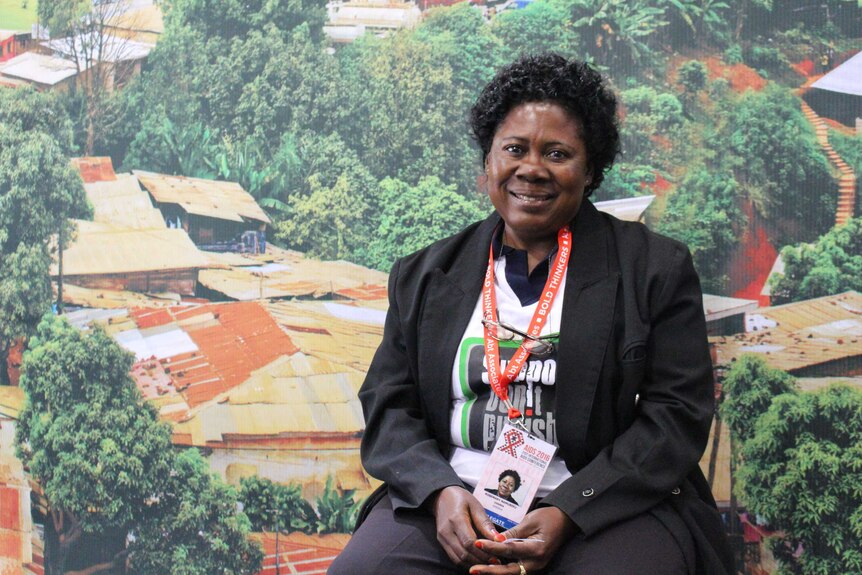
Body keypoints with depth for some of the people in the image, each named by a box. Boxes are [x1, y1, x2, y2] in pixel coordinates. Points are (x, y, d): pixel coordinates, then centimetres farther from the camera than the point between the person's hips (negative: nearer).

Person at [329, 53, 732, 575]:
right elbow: (388, 405, 10)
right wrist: (440, 491, -11)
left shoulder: (656, 268, 5)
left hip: (603, 506, -1)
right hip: (452, 500, 2)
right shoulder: (425, 275, 14)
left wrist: (567, 512, -13)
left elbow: (677, 414, -2)